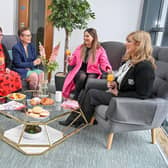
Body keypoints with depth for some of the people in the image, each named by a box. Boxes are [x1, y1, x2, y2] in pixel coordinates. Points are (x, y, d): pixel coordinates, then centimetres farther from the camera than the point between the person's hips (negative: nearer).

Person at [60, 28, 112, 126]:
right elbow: (74, 61, 19)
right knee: (82, 77, -35)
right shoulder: (80, 48, 16)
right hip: (80, 71, 2)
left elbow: (104, 63, -5)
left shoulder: (100, 50, 5)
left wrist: (108, 68, -28)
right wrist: (70, 60, -5)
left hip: (92, 72, -2)